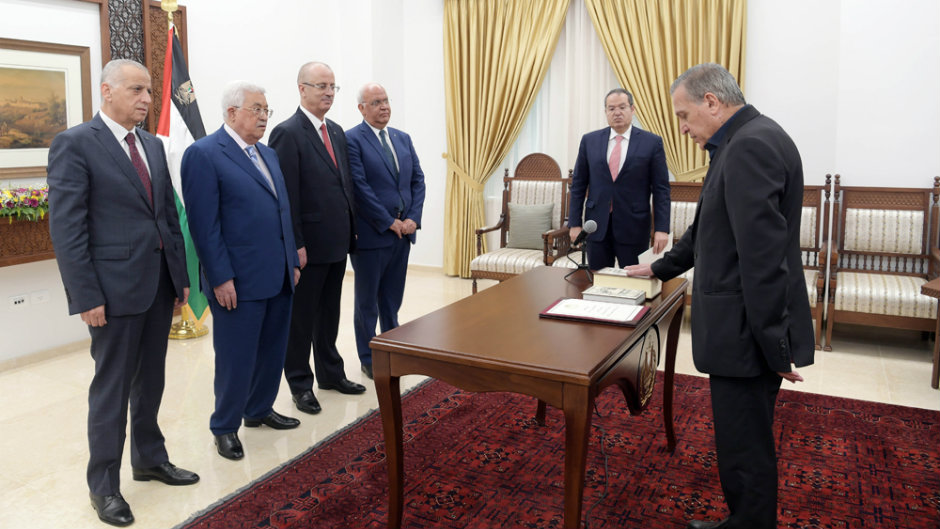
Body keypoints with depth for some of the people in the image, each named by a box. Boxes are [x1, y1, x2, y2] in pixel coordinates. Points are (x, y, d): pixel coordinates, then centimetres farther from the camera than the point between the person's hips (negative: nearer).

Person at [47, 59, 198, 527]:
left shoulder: (153, 146, 12)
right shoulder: (74, 144, -9)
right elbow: (65, 228, -13)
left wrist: (181, 276, 11)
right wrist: (87, 296, -16)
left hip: (160, 283, 7)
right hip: (115, 286, -6)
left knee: (150, 380, 17)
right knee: (112, 387, 4)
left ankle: (150, 458, 35)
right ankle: (103, 485, 20)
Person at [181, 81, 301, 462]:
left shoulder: (268, 154, 14)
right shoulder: (204, 154, -10)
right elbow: (204, 224, -14)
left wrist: (292, 261, 14)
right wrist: (221, 278, -17)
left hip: (278, 276, 8)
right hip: (238, 282, -8)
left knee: (272, 351, 17)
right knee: (236, 358, 5)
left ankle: (259, 410, 36)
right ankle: (225, 426, 24)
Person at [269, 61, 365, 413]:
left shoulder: (337, 132, 12)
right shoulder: (287, 133, -12)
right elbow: (287, 196, -16)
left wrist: (351, 229, 12)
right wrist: (296, 245, -19)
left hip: (338, 241, 7)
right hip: (309, 245, -7)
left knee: (329, 312, 18)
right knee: (302, 316, 6)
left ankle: (330, 373, 32)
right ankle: (300, 383, 20)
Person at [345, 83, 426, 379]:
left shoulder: (403, 139, 12)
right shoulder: (352, 139, -8)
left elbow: (418, 181, 10)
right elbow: (360, 187, -15)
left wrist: (413, 219, -4)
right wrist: (389, 222, -15)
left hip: (403, 232, 6)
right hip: (371, 233, -6)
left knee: (392, 299, 16)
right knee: (367, 301, 8)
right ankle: (369, 360, 20)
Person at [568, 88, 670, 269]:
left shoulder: (652, 142, 0)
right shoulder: (589, 140, 6)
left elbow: (661, 189, -1)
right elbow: (578, 184, 7)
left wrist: (662, 228, -7)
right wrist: (575, 223, 2)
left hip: (634, 228, -1)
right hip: (597, 226, 2)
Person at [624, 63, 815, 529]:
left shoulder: (751, 144, -18)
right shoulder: (746, 140, 16)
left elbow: (763, 253, -24)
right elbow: (708, 228, 27)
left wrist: (776, 345, -21)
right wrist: (661, 267, 37)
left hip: (749, 333, -10)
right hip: (746, 331, 10)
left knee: (745, 451, 2)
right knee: (741, 443, 20)